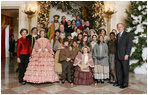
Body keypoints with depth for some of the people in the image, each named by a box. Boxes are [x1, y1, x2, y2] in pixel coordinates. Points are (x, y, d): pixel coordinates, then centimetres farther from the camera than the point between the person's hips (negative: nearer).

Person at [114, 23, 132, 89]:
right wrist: (116, 55, 11)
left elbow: (129, 45, -10)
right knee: (118, 69, 9)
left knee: (125, 70, 1)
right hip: (118, 56, 7)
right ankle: (119, 82, 21)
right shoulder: (117, 35, 17)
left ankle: (125, 83, 12)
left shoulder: (127, 35, -3)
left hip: (124, 56, -6)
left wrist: (127, 54, -17)